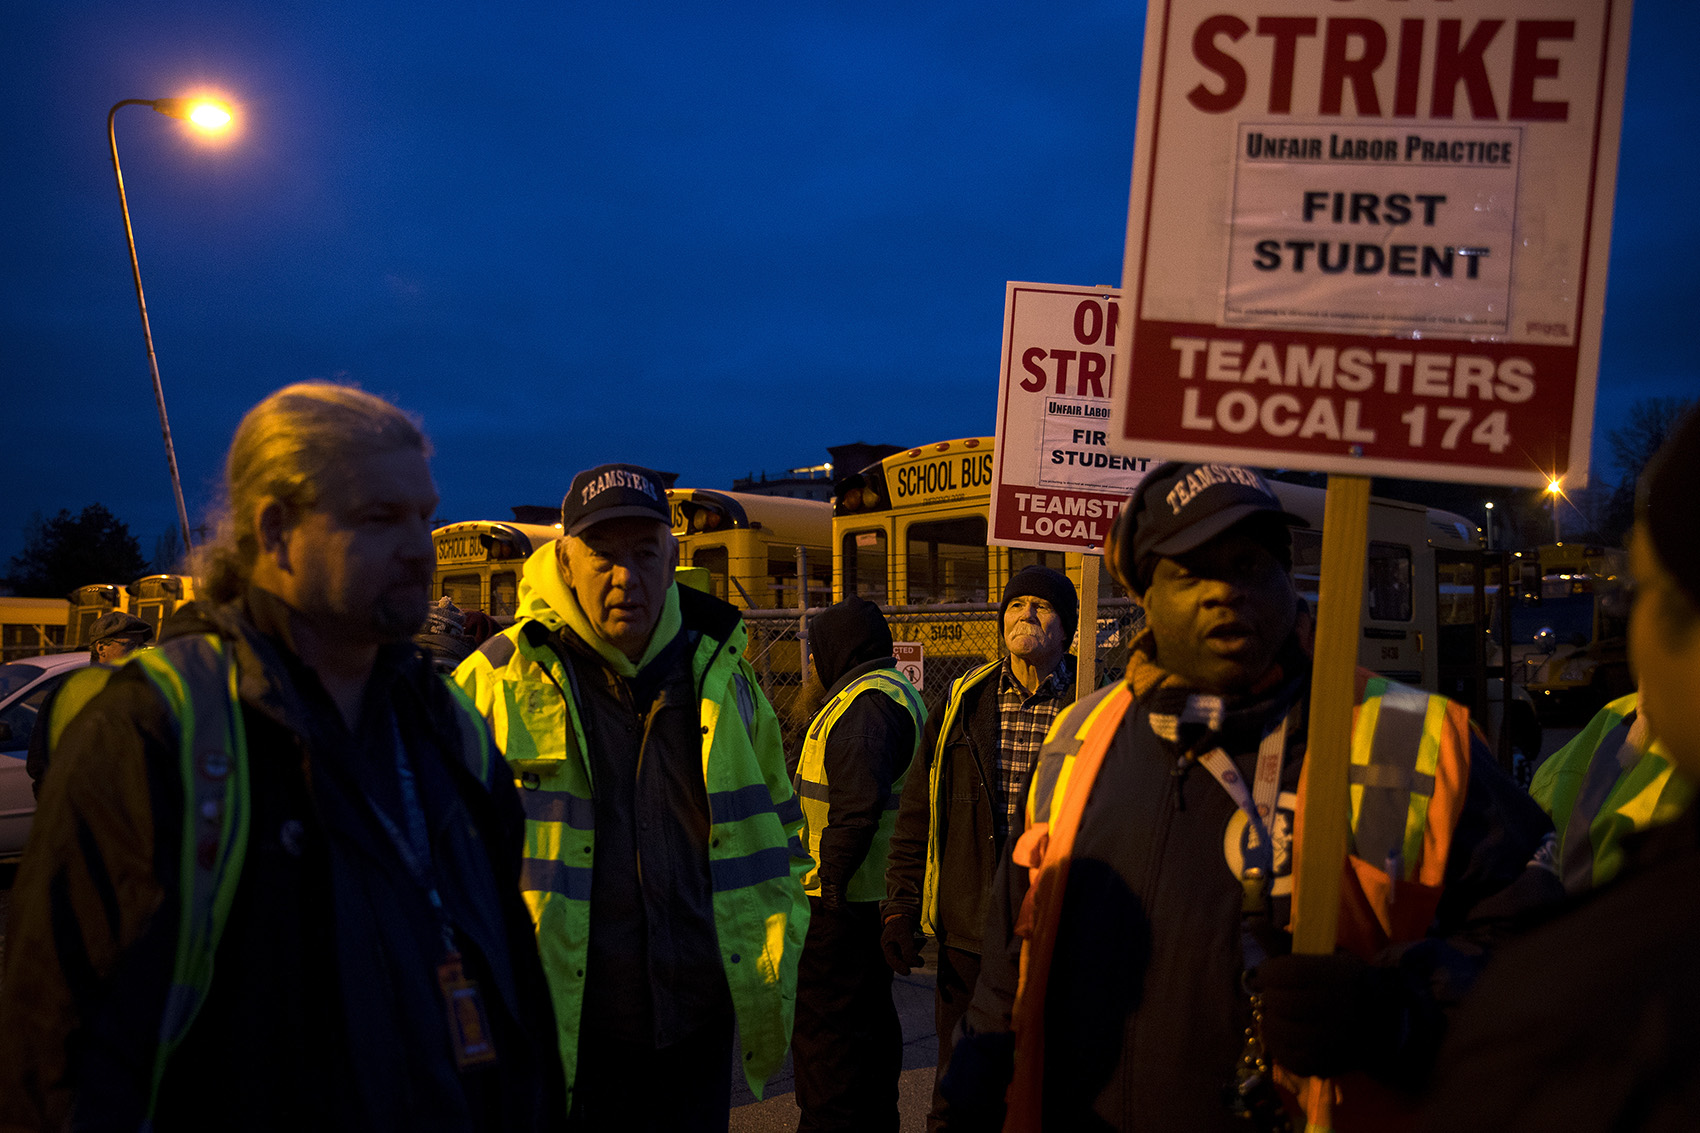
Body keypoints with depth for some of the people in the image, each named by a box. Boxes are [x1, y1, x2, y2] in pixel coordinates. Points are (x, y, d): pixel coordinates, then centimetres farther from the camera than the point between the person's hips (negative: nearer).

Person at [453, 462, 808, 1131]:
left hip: (697, 1023, 4)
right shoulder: (497, 681, -5)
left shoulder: (722, 675, 6)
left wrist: (777, 965, 12)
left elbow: (778, 827, 17)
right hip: (560, 1031, -3)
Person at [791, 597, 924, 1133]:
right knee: (870, 1016, 20)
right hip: (877, 896, 11)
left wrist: (830, 879, -23)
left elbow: (859, 803, -30)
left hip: (840, 899, -11)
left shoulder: (864, 702, -17)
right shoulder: (899, 692, 17)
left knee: (823, 1025, -1)